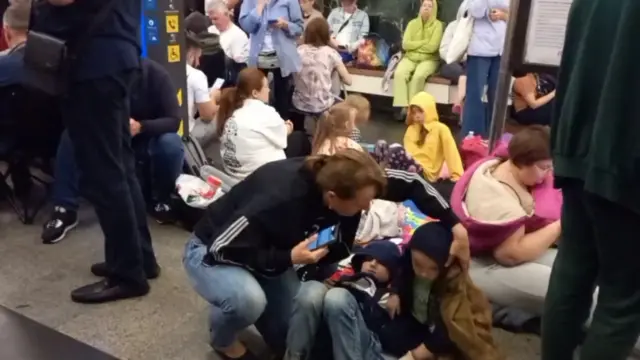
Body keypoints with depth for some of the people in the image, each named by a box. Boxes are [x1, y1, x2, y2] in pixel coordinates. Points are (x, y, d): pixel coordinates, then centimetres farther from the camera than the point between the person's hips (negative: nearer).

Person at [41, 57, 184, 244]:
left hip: (148, 140, -2)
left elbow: (174, 120, -24)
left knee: (171, 143, -35)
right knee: (71, 137, -22)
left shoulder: (155, 73, -20)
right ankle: (65, 210, -14)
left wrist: (140, 126, -43)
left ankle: (161, 200, -8)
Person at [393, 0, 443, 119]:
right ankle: (403, 106, -30)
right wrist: (425, 42, -7)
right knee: (399, 73, -28)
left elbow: (432, 47, -14)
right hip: (410, 58, 3)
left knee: (418, 76, -34)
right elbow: (405, 44, -3)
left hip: (429, 60, -3)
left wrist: (414, 45, -5)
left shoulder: (437, 25, -1)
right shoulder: (412, 23, 10)